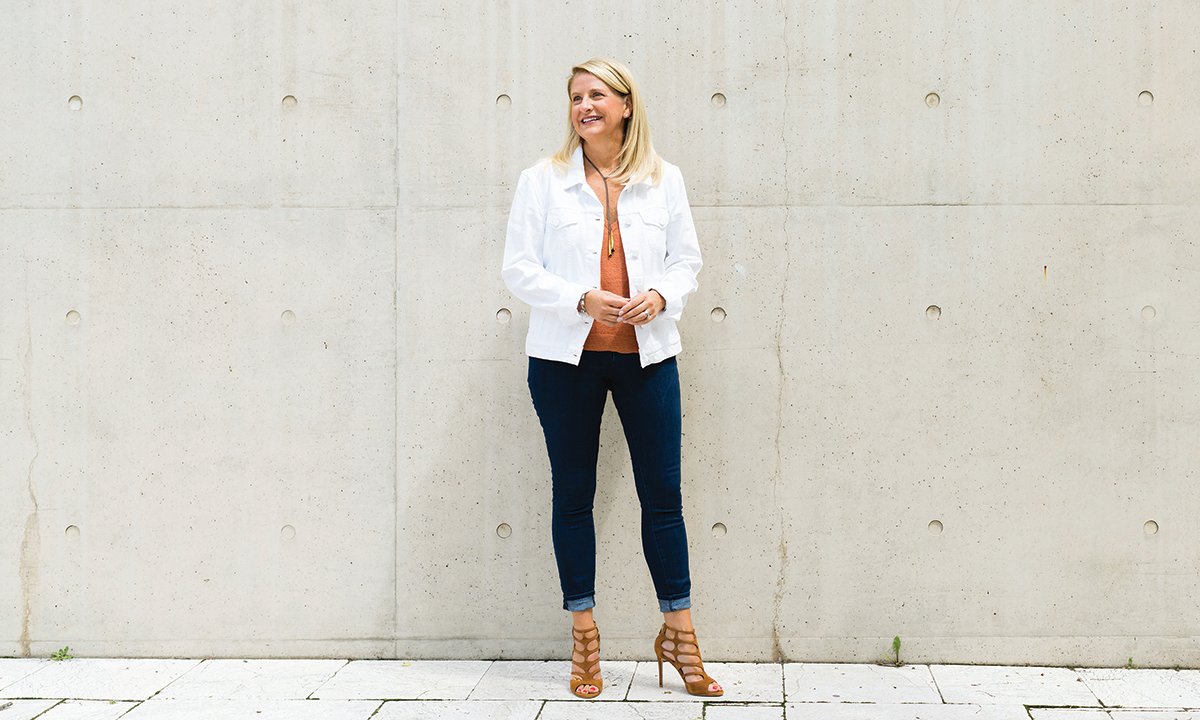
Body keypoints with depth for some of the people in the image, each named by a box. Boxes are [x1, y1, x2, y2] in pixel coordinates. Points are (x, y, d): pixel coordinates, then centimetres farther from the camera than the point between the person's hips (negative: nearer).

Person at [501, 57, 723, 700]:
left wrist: (660, 295, -11)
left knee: (663, 495, 1)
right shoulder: (543, 180, 1)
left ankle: (678, 635, 13)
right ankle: (583, 638, 17)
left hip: (646, 354, 1)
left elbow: (687, 258, 11)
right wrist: (584, 300, -16)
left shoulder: (663, 179, 7)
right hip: (565, 357, -1)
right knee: (573, 494, 6)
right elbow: (519, 269, -2)